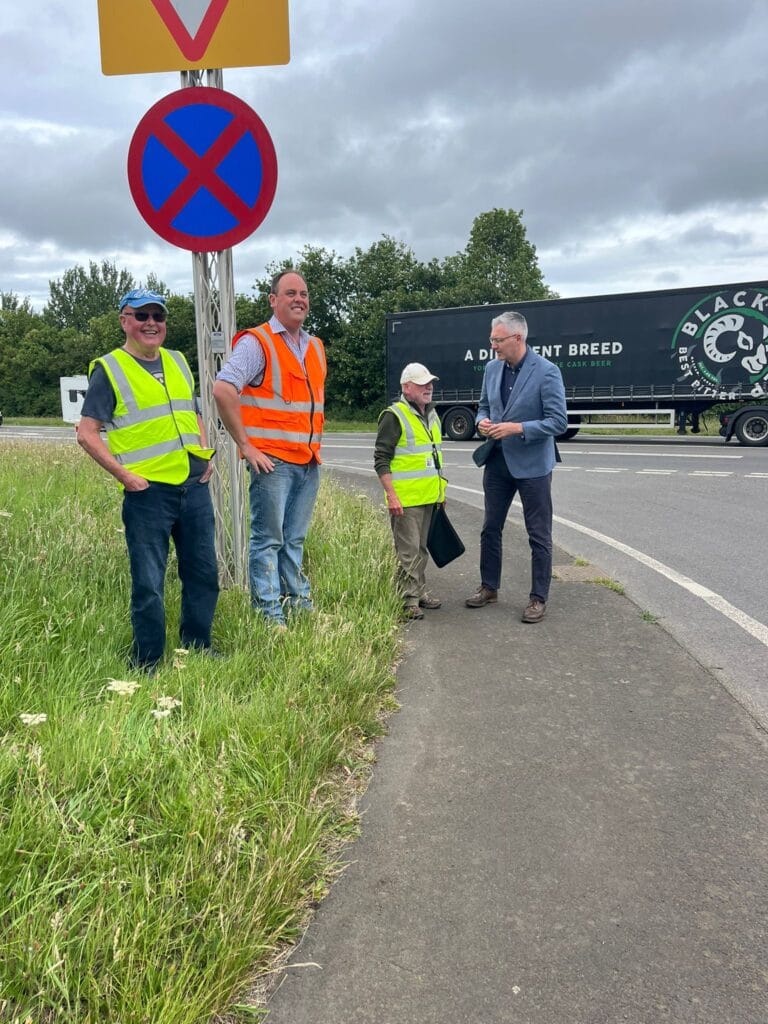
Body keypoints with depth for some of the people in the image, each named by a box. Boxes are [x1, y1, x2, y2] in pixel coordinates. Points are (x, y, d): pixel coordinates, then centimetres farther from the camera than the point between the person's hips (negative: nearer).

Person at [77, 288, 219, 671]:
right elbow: (87, 433, -8)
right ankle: (146, 665, 17)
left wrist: (206, 454, 10)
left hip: (194, 487, 6)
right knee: (148, 584, 1)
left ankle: (197, 650, 28)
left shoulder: (178, 362, 14)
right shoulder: (108, 369, -4)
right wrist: (123, 474, -14)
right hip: (147, 492, -6)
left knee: (204, 574, 12)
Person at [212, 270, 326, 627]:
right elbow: (223, 390, -18)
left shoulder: (315, 347, 17)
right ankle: (268, 612, 8)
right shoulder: (256, 342, -6)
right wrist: (246, 445, -16)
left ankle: (299, 602, 24)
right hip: (272, 460, -6)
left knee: (295, 539, 14)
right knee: (268, 538, 0)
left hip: (309, 462, 7)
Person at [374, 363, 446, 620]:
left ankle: (419, 591, 28)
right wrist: (391, 495, -21)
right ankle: (409, 600, 3)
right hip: (405, 499, -8)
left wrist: (440, 489, 23)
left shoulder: (431, 415, 15)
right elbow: (381, 459, -15)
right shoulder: (394, 416, -12)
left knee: (421, 547, 17)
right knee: (408, 550, -4)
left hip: (428, 496, 8)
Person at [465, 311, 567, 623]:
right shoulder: (492, 368, 4)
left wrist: (517, 428, -25)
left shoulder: (547, 372, -15)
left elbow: (558, 422, -17)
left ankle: (539, 598, 16)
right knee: (490, 528, 15)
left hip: (532, 465, -6)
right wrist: (482, 421, -7)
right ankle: (489, 587, 31)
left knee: (539, 535, 4)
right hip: (497, 462, 6)